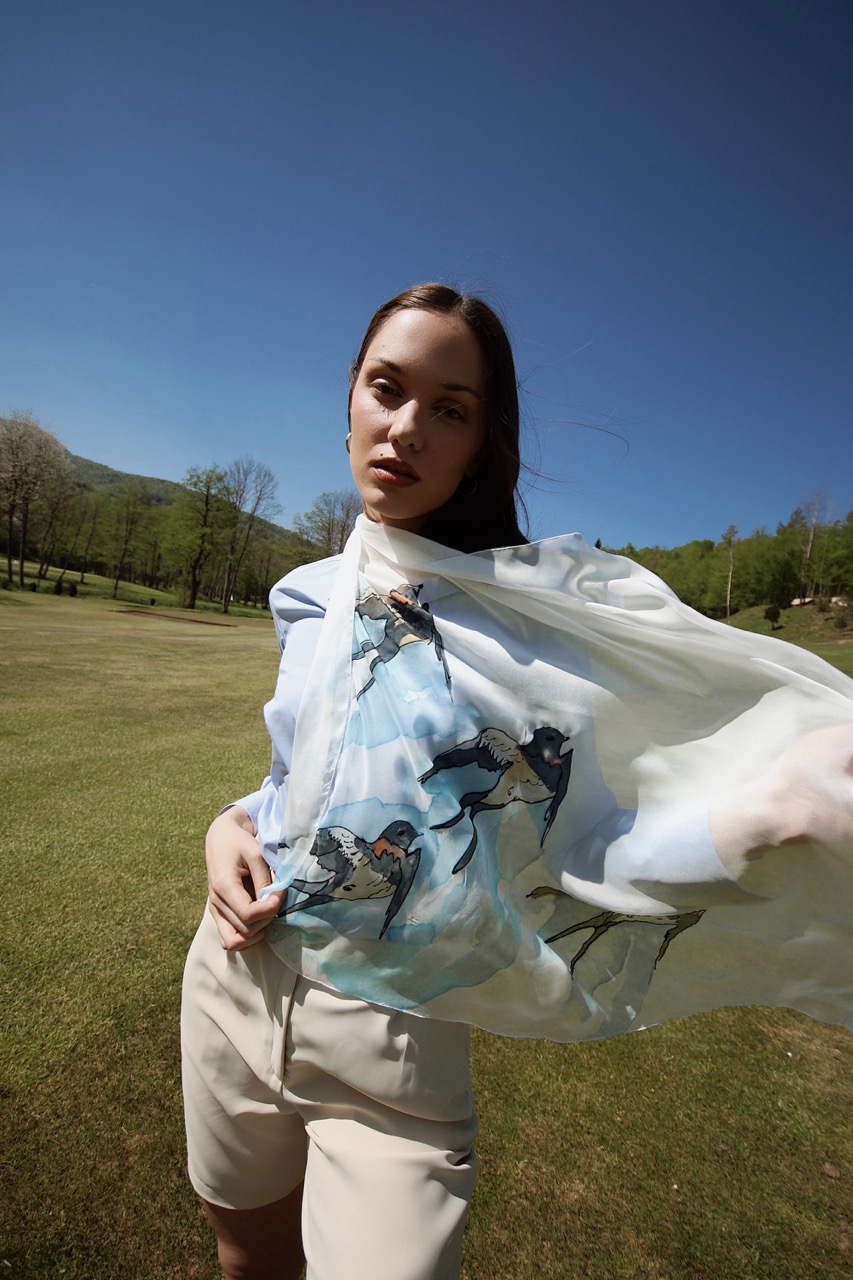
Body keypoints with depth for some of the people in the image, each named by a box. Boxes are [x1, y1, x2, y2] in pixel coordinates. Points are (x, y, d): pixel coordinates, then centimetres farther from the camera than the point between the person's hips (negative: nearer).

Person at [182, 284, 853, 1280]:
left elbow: (586, 852, -18)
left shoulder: (531, 605, -16)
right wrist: (231, 824, -7)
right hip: (236, 974, 6)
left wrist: (767, 804, -34)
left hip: (393, 1035, -5)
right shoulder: (307, 596, -1)